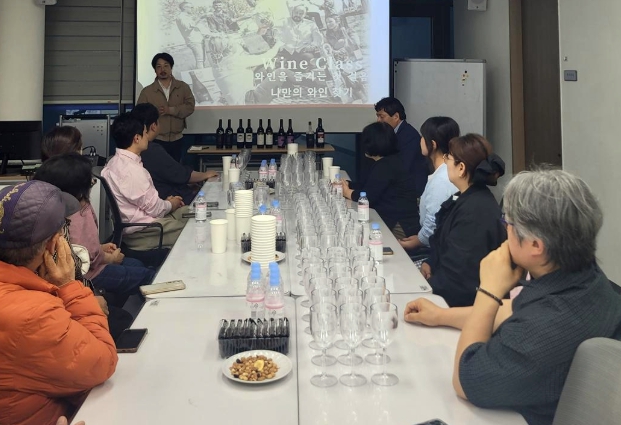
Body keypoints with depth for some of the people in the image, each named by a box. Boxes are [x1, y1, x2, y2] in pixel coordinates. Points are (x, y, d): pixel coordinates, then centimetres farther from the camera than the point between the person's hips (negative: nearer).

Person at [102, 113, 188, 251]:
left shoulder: (116, 162, 8)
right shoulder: (131, 170, -24)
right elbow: (154, 208, -18)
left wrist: (165, 202, 10)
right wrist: (171, 204, 1)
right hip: (139, 234, -10)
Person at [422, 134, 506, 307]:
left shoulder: (475, 210, -25)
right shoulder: (466, 198, 7)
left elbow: (458, 278, -25)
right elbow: (443, 243, 15)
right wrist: (430, 263, -3)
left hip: (461, 296, -9)